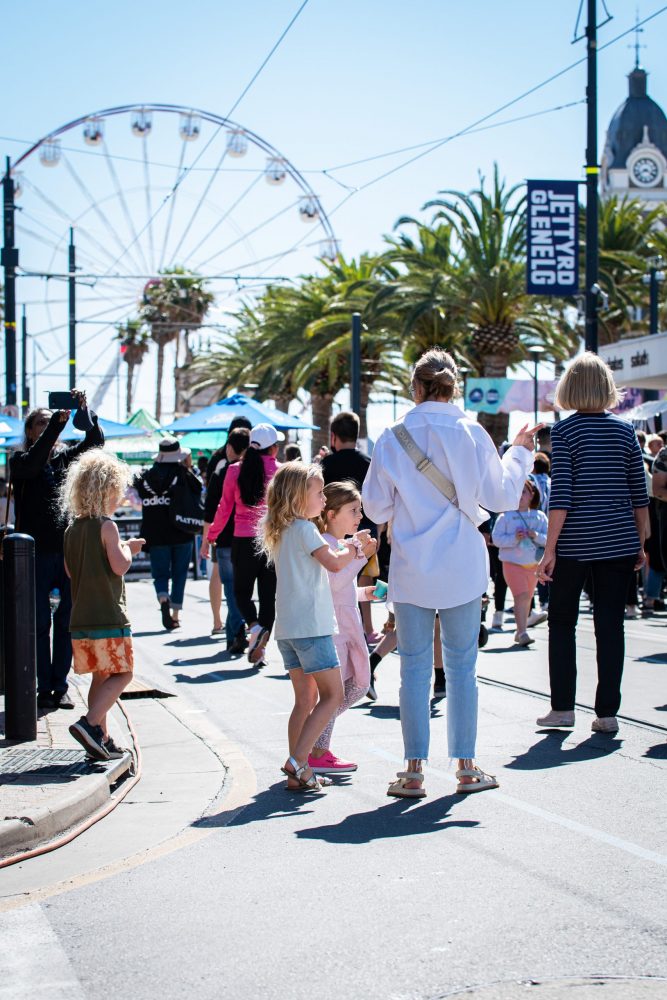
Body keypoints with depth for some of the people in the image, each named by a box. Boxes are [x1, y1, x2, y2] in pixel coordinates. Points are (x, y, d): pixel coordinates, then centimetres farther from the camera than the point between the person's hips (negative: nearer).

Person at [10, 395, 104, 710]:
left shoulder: (66, 456, 12)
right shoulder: (20, 462, 2)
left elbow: (96, 441, 1)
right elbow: (34, 459, -20)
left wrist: (84, 410, -13)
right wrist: (57, 423, -23)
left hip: (69, 550, 3)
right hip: (37, 553, -3)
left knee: (67, 622, 4)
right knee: (41, 623, 2)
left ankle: (60, 686, 11)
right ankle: (44, 687, 8)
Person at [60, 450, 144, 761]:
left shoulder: (72, 529, 11)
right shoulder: (106, 526, -11)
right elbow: (120, 566, -19)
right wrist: (127, 549, 2)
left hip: (81, 618, 8)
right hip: (109, 617, -8)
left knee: (101, 676, 14)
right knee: (121, 674, -1)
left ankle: (101, 738, 14)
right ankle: (89, 724, -15)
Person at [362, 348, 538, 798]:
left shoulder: (393, 438, -4)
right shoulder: (470, 433, -5)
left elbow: (376, 507, 0)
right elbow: (502, 496, 1)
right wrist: (520, 454, 15)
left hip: (411, 569, 0)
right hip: (462, 568, 0)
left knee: (414, 668, 5)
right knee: (461, 667, 7)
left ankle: (415, 771, 5)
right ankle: (466, 767, 11)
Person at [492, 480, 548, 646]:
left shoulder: (540, 517, 4)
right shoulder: (506, 516, -5)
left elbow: (549, 539, 1)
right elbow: (497, 538, -9)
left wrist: (536, 536, -18)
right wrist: (514, 538, -23)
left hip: (533, 563, 4)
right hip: (512, 563, -4)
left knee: (527, 598, 13)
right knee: (521, 596, -17)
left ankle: (520, 631, 26)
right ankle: (523, 633, -20)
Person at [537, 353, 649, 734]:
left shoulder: (564, 431, -6)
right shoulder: (625, 430, 4)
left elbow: (561, 494, -11)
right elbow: (639, 493, 7)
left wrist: (550, 548, -8)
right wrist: (641, 542, 16)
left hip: (576, 543, -3)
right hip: (620, 541, 3)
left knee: (562, 621, 10)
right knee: (611, 624, 5)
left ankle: (563, 708, 9)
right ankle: (607, 712, 6)